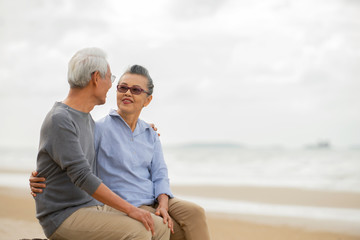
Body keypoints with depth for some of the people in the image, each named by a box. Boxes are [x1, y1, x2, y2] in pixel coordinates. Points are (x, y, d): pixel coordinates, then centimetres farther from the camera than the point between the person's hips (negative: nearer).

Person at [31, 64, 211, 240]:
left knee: (194, 213, -24)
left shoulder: (150, 134, 14)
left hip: (157, 201, 5)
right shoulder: (101, 129, -3)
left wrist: (163, 206, -10)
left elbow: (159, 174, 8)